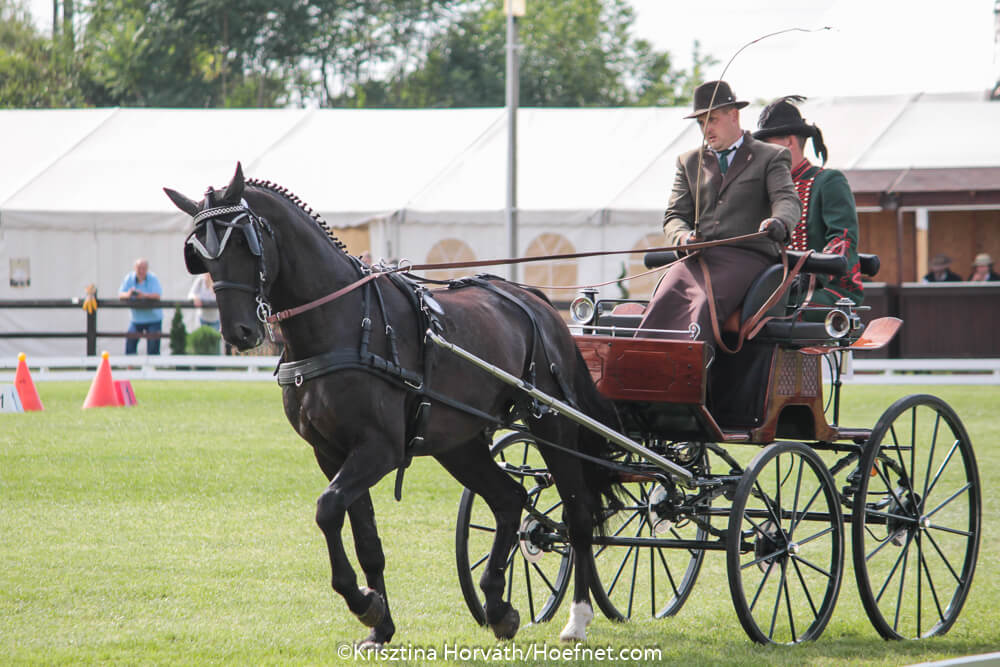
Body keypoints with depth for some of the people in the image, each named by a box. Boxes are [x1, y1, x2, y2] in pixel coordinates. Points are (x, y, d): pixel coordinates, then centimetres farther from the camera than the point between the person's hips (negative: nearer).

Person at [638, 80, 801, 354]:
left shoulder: (771, 157, 12)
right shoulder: (690, 162, 25)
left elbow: (787, 200, -4)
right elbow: (674, 215, 18)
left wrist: (779, 222, -30)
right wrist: (683, 237, -8)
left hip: (746, 257, -4)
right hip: (698, 257, 4)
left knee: (705, 304, -33)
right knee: (662, 304, -27)